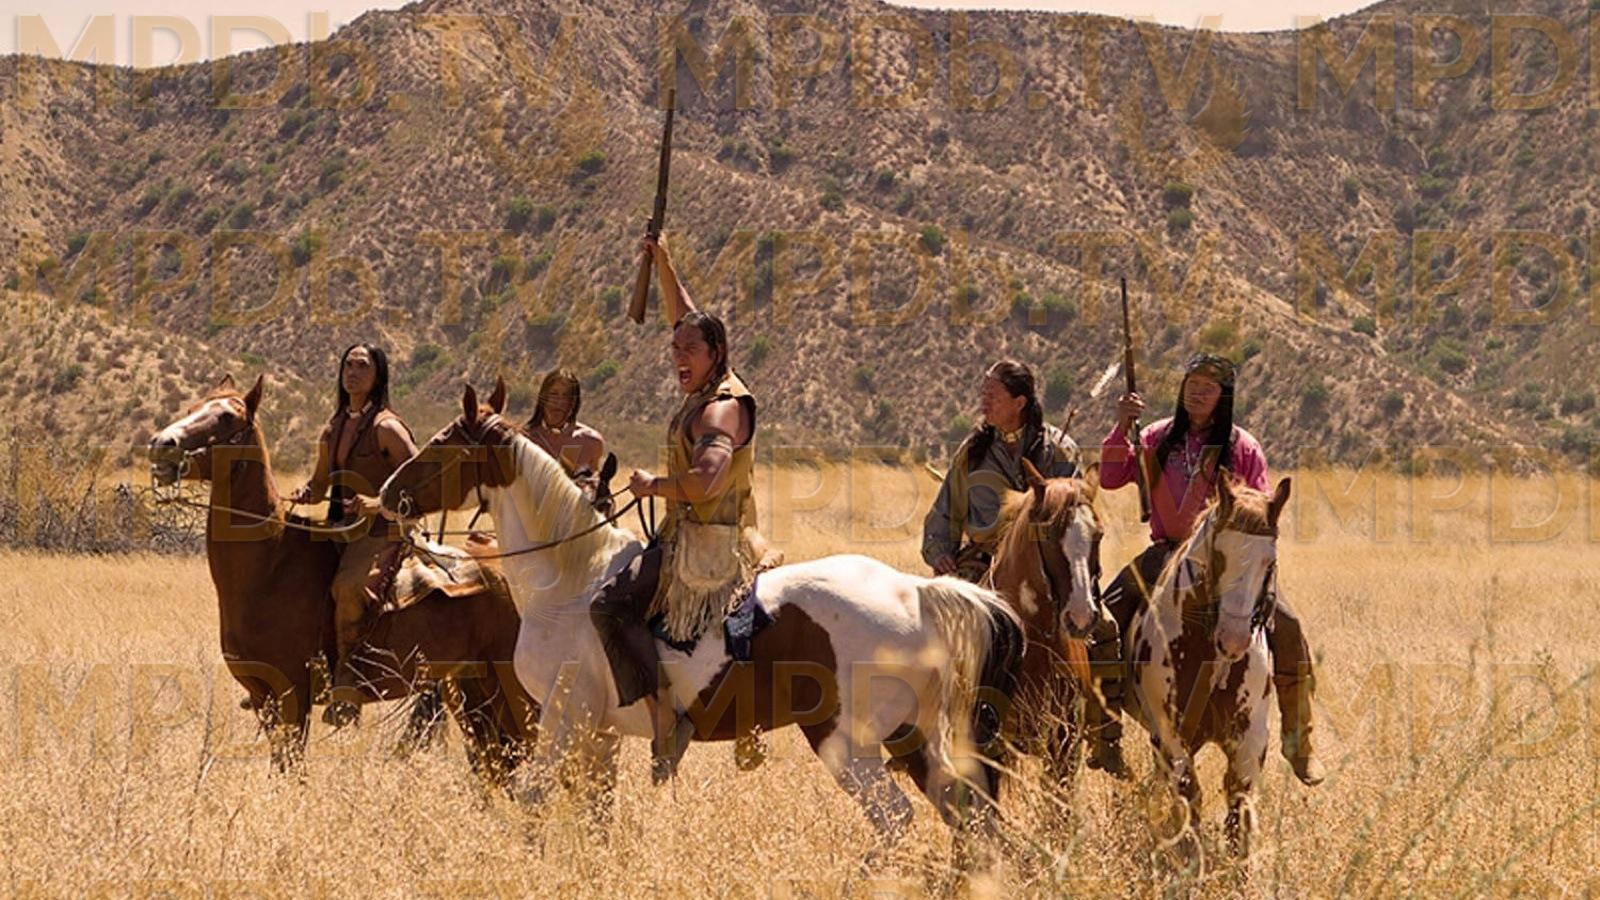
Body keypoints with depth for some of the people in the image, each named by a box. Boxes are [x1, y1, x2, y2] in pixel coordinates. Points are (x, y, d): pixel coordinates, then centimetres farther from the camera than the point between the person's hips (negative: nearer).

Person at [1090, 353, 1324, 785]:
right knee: (1101, 621, -19)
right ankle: (1104, 733, -6)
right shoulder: (1159, 439, 5)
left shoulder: (1242, 447, 0)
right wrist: (1122, 429, -15)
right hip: (1167, 553, 1)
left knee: (1287, 627, -20)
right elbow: (1110, 478, -3)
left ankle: (1298, 741, -6)